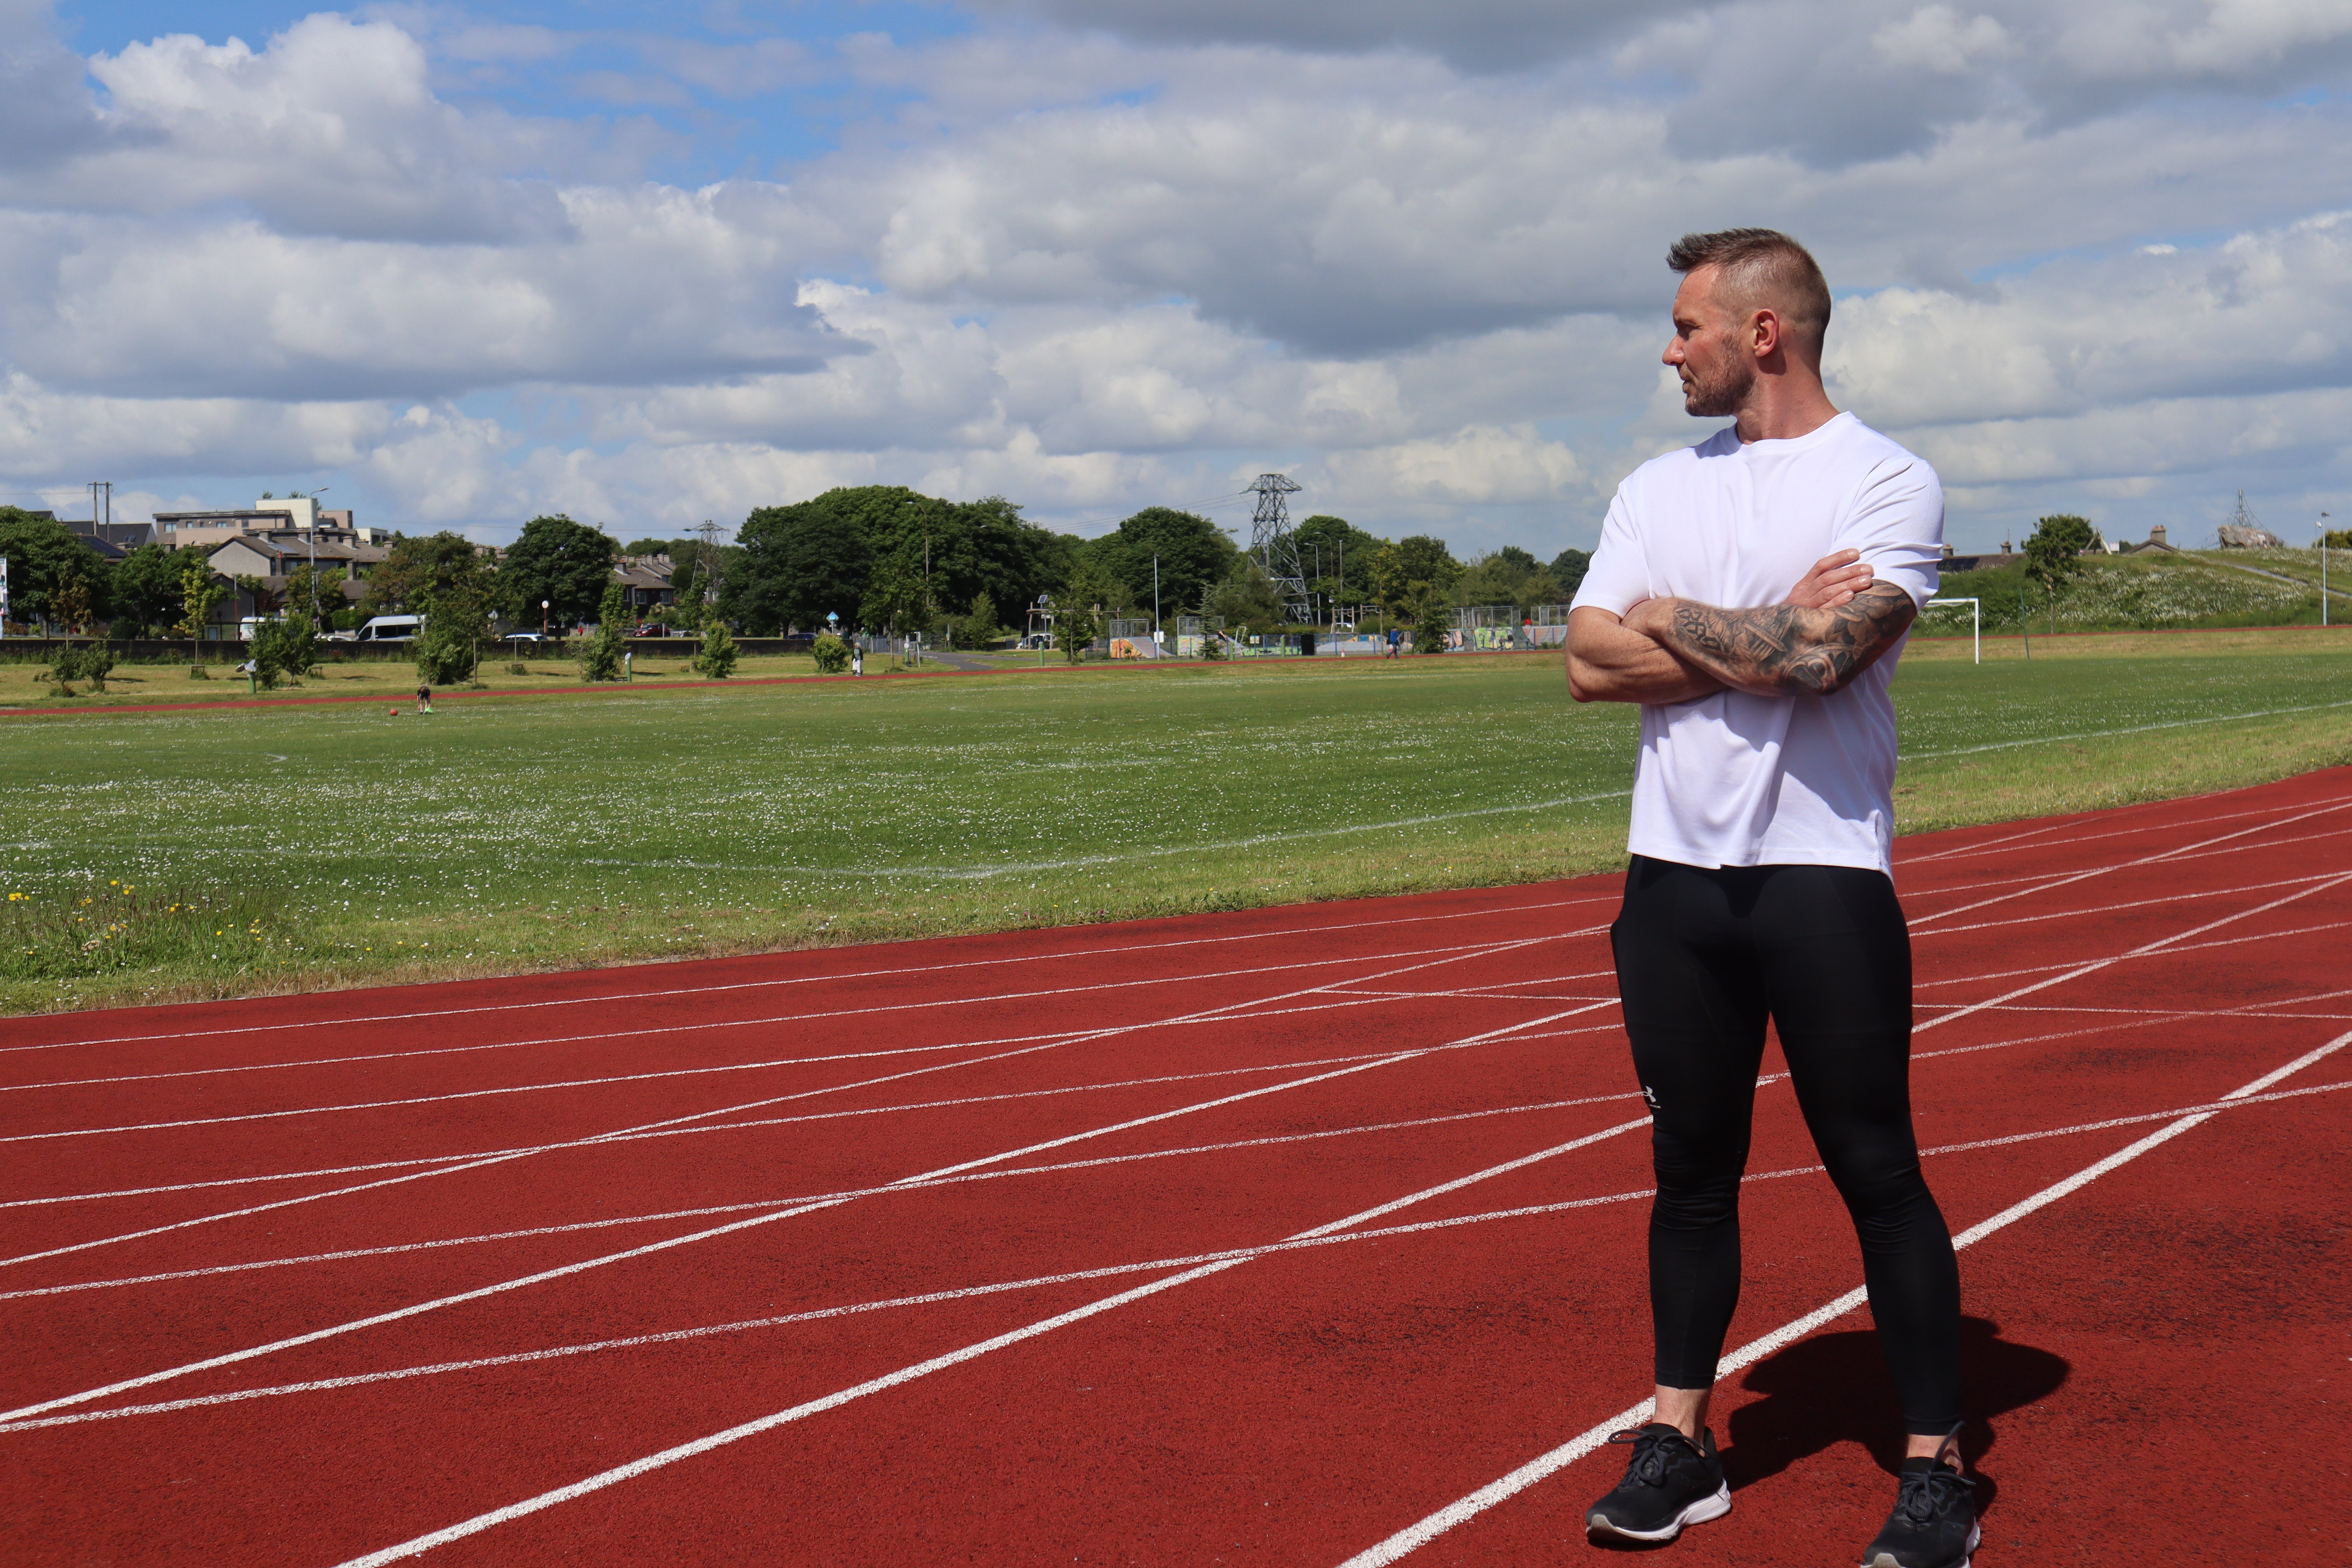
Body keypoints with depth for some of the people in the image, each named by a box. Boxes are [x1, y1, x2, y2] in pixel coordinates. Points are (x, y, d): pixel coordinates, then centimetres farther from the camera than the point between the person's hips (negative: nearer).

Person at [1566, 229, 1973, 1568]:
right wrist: (1768, 636, -9)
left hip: (1825, 876, -5)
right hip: (1673, 875, 5)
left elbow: (1818, 659, -20)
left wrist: (1672, 620, -5)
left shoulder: (1887, 481, -5)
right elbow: (1590, 661, 0)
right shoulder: (1660, 489, 12)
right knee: (1692, 1168, 11)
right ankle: (1683, 1443, 21)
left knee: (1878, 1175, 0)